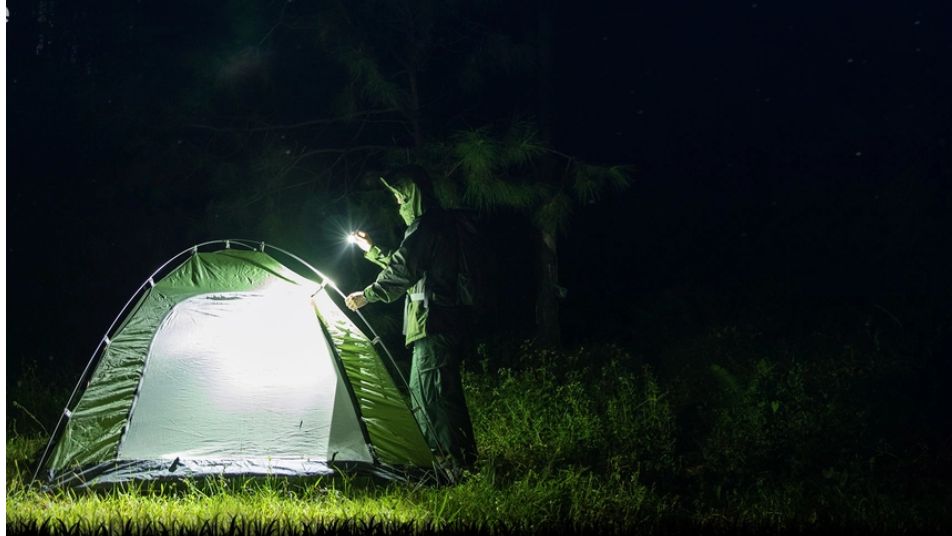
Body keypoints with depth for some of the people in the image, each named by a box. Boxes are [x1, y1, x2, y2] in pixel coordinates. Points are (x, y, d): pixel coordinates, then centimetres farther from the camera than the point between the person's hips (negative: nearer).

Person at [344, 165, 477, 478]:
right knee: (422, 390, 15)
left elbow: (403, 271, -21)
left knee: (435, 392, -9)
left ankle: (459, 464, -9)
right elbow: (406, 266, 30)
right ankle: (439, 456, 19)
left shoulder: (424, 226, -14)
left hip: (433, 321, -11)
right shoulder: (440, 223, 20)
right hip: (442, 320, 11)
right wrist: (371, 250, 35)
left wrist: (368, 295, -16)